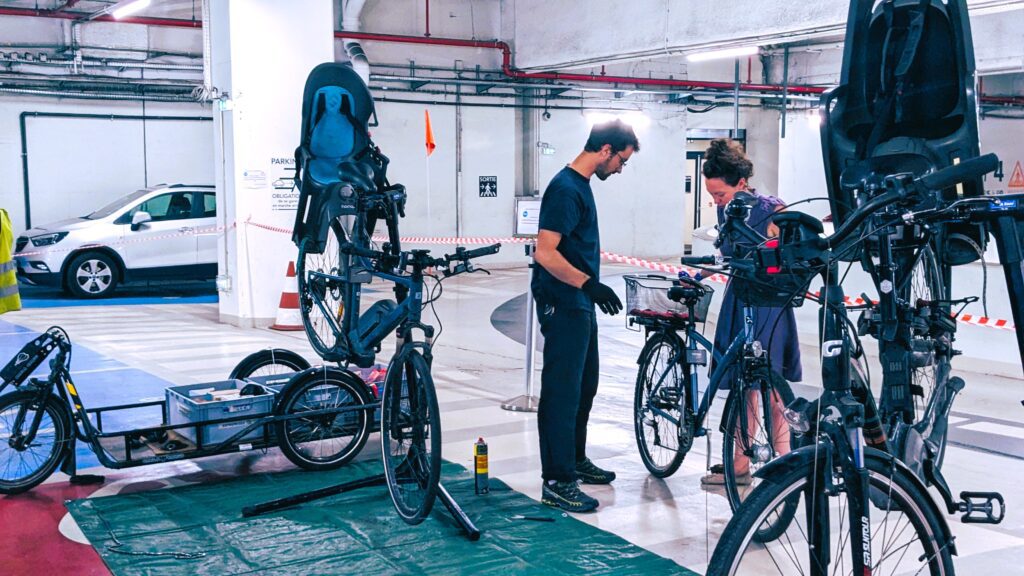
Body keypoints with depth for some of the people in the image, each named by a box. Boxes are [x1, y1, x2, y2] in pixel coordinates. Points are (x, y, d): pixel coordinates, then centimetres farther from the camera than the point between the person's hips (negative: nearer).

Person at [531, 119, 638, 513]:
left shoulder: (580, 185, 13)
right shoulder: (566, 189, -18)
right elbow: (546, 253, -24)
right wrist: (589, 284, -28)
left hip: (580, 306, 11)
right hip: (564, 307, -10)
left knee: (584, 386, 19)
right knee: (562, 392, -6)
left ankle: (575, 460, 33)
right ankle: (556, 483, -1)